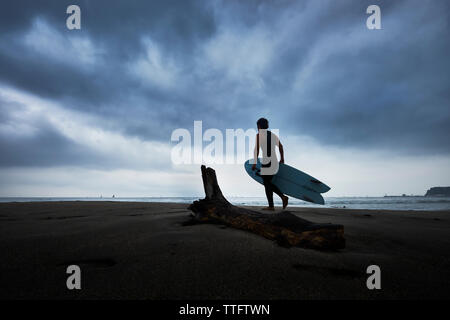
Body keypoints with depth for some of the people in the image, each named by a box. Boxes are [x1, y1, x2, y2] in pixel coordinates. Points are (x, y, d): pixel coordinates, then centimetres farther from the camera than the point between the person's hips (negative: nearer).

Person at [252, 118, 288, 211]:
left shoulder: (259, 135, -6)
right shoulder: (273, 135, 14)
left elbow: (257, 149, -15)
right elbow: (280, 146, 24)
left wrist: (254, 163, -12)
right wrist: (282, 158, 36)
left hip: (265, 163, -7)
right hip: (274, 163, 7)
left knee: (267, 184, 2)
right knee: (268, 183, 18)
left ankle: (271, 206, 4)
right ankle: (283, 197, 7)